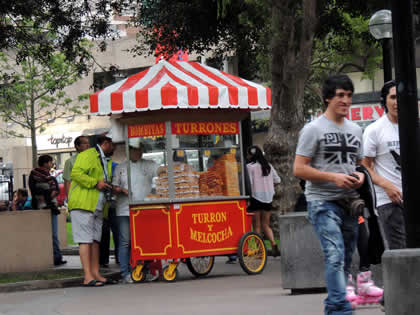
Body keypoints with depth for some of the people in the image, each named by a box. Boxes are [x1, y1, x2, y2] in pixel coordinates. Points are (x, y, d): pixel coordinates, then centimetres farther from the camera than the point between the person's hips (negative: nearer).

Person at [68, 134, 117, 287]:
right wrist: (95, 183, -19)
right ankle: (88, 277, -14)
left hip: (97, 207, 9)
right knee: (86, 240, -11)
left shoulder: (107, 161, 23)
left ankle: (96, 274, 10)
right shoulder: (87, 155, -7)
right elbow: (76, 173, -18)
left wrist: (112, 188, 14)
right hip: (83, 204, -9)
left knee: (95, 240, 8)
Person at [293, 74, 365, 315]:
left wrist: (360, 175, 2)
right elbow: (299, 169, -8)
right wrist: (334, 177, -17)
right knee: (335, 256, -20)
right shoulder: (314, 129, -3)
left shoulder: (355, 130, 16)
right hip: (323, 202, -7)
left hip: (349, 203, 7)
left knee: (346, 260, 10)